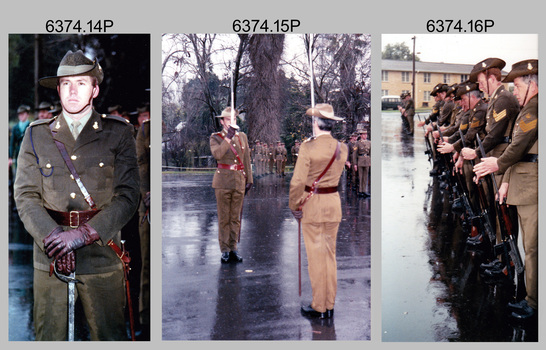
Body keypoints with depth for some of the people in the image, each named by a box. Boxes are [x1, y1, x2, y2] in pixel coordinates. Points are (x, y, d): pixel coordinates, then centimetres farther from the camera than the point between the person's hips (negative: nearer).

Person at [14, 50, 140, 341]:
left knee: (110, 337, 3)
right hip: (49, 255, 2)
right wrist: (53, 238, -15)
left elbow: (127, 196, -5)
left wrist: (83, 234, -16)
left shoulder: (118, 134, 3)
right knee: (49, 337, 7)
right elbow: (26, 196, 2)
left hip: (101, 253, -1)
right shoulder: (36, 136, 9)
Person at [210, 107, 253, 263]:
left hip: (239, 181, 3)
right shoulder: (216, 137, 2)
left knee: (236, 217, 8)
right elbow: (217, 154, -18)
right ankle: (225, 250, 6)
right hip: (223, 181, -3)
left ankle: (233, 248, 16)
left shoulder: (242, 136, 13)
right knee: (224, 218, 0)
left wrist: (249, 179, 10)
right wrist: (228, 137, -21)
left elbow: (247, 160, 15)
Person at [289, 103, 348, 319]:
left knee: (316, 255, 3)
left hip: (312, 204, -5)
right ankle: (330, 305, 21)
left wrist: (294, 206, -4)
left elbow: (298, 181, -16)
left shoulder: (308, 147, -15)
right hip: (334, 203, 5)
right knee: (330, 254, 13)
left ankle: (319, 307, 12)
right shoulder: (342, 148, 1)